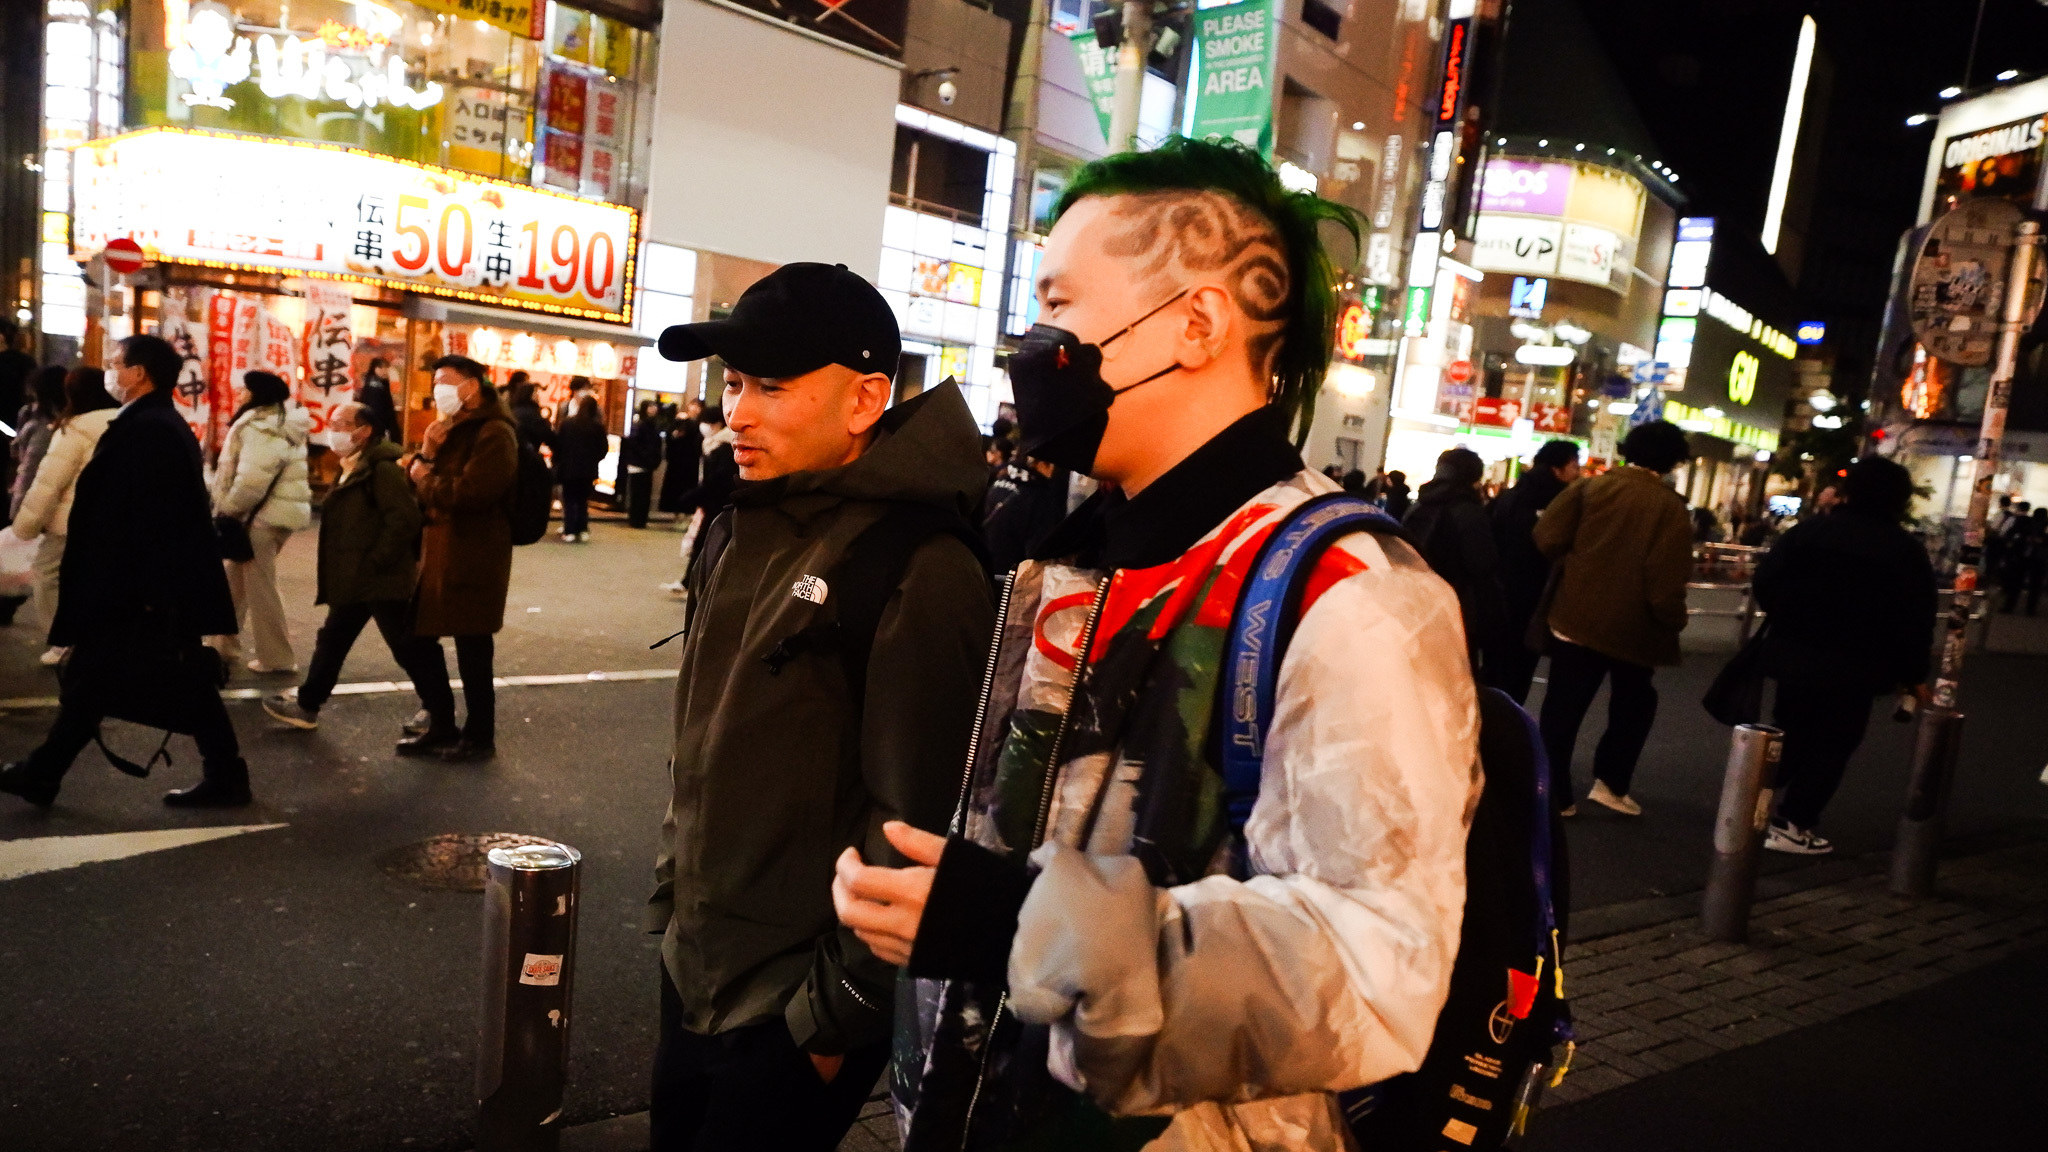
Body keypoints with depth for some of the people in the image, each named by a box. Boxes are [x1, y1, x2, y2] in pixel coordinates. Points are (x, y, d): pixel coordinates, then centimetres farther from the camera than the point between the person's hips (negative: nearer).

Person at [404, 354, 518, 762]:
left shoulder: (495, 434, -14)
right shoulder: (452, 429, 18)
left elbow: (468, 492, -26)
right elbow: (417, 483, 13)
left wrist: (427, 478, -9)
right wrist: (426, 454, -7)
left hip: (474, 559, -10)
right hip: (436, 552, 10)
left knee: (472, 650, 0)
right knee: (420, 639, 15)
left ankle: (480, 736, 15)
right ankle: (442, 727, 28)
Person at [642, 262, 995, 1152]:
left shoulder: (920, 572, -23)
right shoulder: (743, 529, 4)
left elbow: (913, 821, -21)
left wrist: (842, 1010, -14)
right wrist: (672, 894, 15)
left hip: (792, 1014, -7)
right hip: (693, 972, 8)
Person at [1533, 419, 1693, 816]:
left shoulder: (1590, 488, -3)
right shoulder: (1670, 507, -9)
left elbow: (1547, 538, -10)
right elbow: (1665, 580, -17)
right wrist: (1674, 620, -1)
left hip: (1575, 616, 2)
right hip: (1633, 624, -2)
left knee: (1563, 706, 8)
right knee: (1634, 703, 21)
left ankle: (1555, 792, 11)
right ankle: (1609, 780, 18)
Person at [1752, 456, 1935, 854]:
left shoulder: (1811, 529, 0)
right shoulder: (1907, 550, -5)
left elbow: (1766, 579, -4)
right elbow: (1915, 620, -8)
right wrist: (1913, 674, 1)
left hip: (1794, 655, 3)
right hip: (1854, 667, -3)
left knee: (1789, 733, 19)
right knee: (1831, 745, 5)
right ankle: (1792, 826, 3)